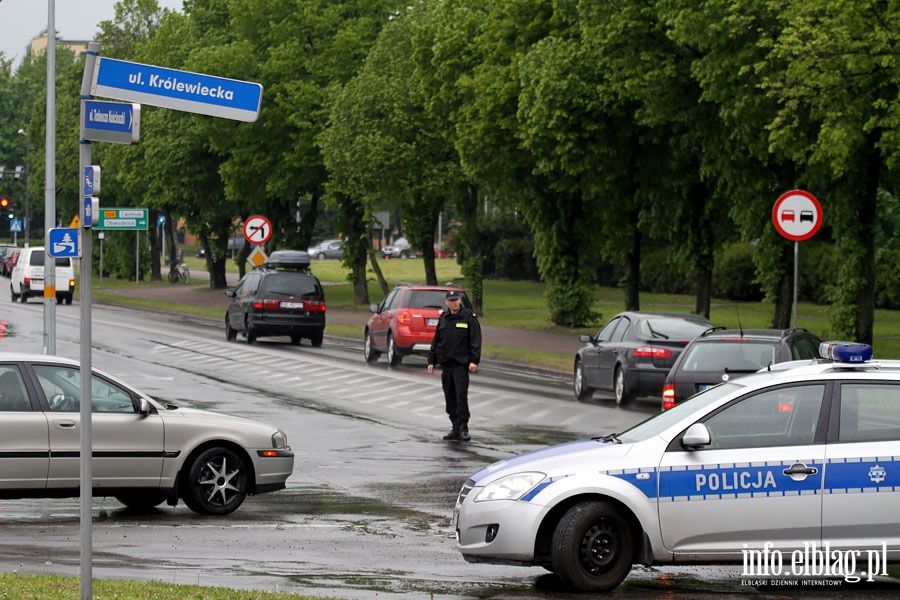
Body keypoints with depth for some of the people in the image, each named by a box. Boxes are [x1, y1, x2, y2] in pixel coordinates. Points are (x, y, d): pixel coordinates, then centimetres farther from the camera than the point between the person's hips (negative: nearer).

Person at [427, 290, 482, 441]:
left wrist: (474, 360, -15)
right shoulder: (443, 318, 13)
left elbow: (475, 340, -6)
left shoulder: (469, 317, -2)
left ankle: (463, 427, -9)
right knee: (450, 397, 8)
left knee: (461, 395, -12)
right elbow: (436, 340, 17)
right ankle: (456, 428, 14)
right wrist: (432, 361, 13)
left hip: (461, 363, -5)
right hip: (445, 363, 5)